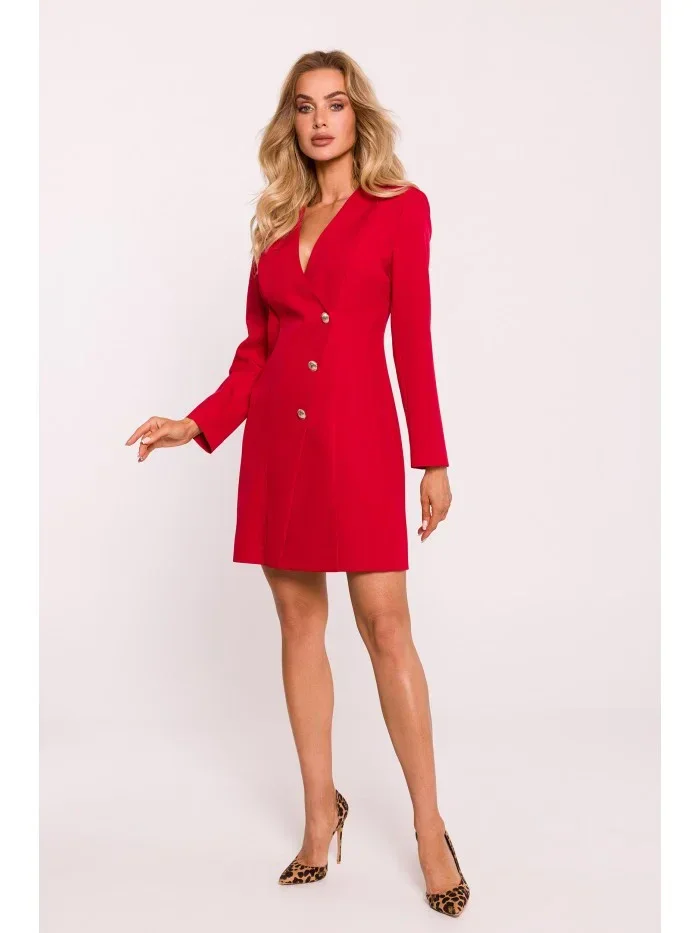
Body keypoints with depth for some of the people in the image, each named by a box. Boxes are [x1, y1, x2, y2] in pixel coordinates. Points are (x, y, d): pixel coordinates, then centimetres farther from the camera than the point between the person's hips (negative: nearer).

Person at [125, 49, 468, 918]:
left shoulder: (400, 208, 2)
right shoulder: (278, 221, 14)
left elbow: (413, 342, -2)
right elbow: (256, 349, 15)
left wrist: (432, 459, -4)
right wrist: (197, 424, 6)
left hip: (358, 431, -4)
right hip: (276, 435, 5)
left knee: (384, 624, -5)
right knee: (298, 621, 8)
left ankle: (430, 830, 9)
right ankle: (320, 813, 22)